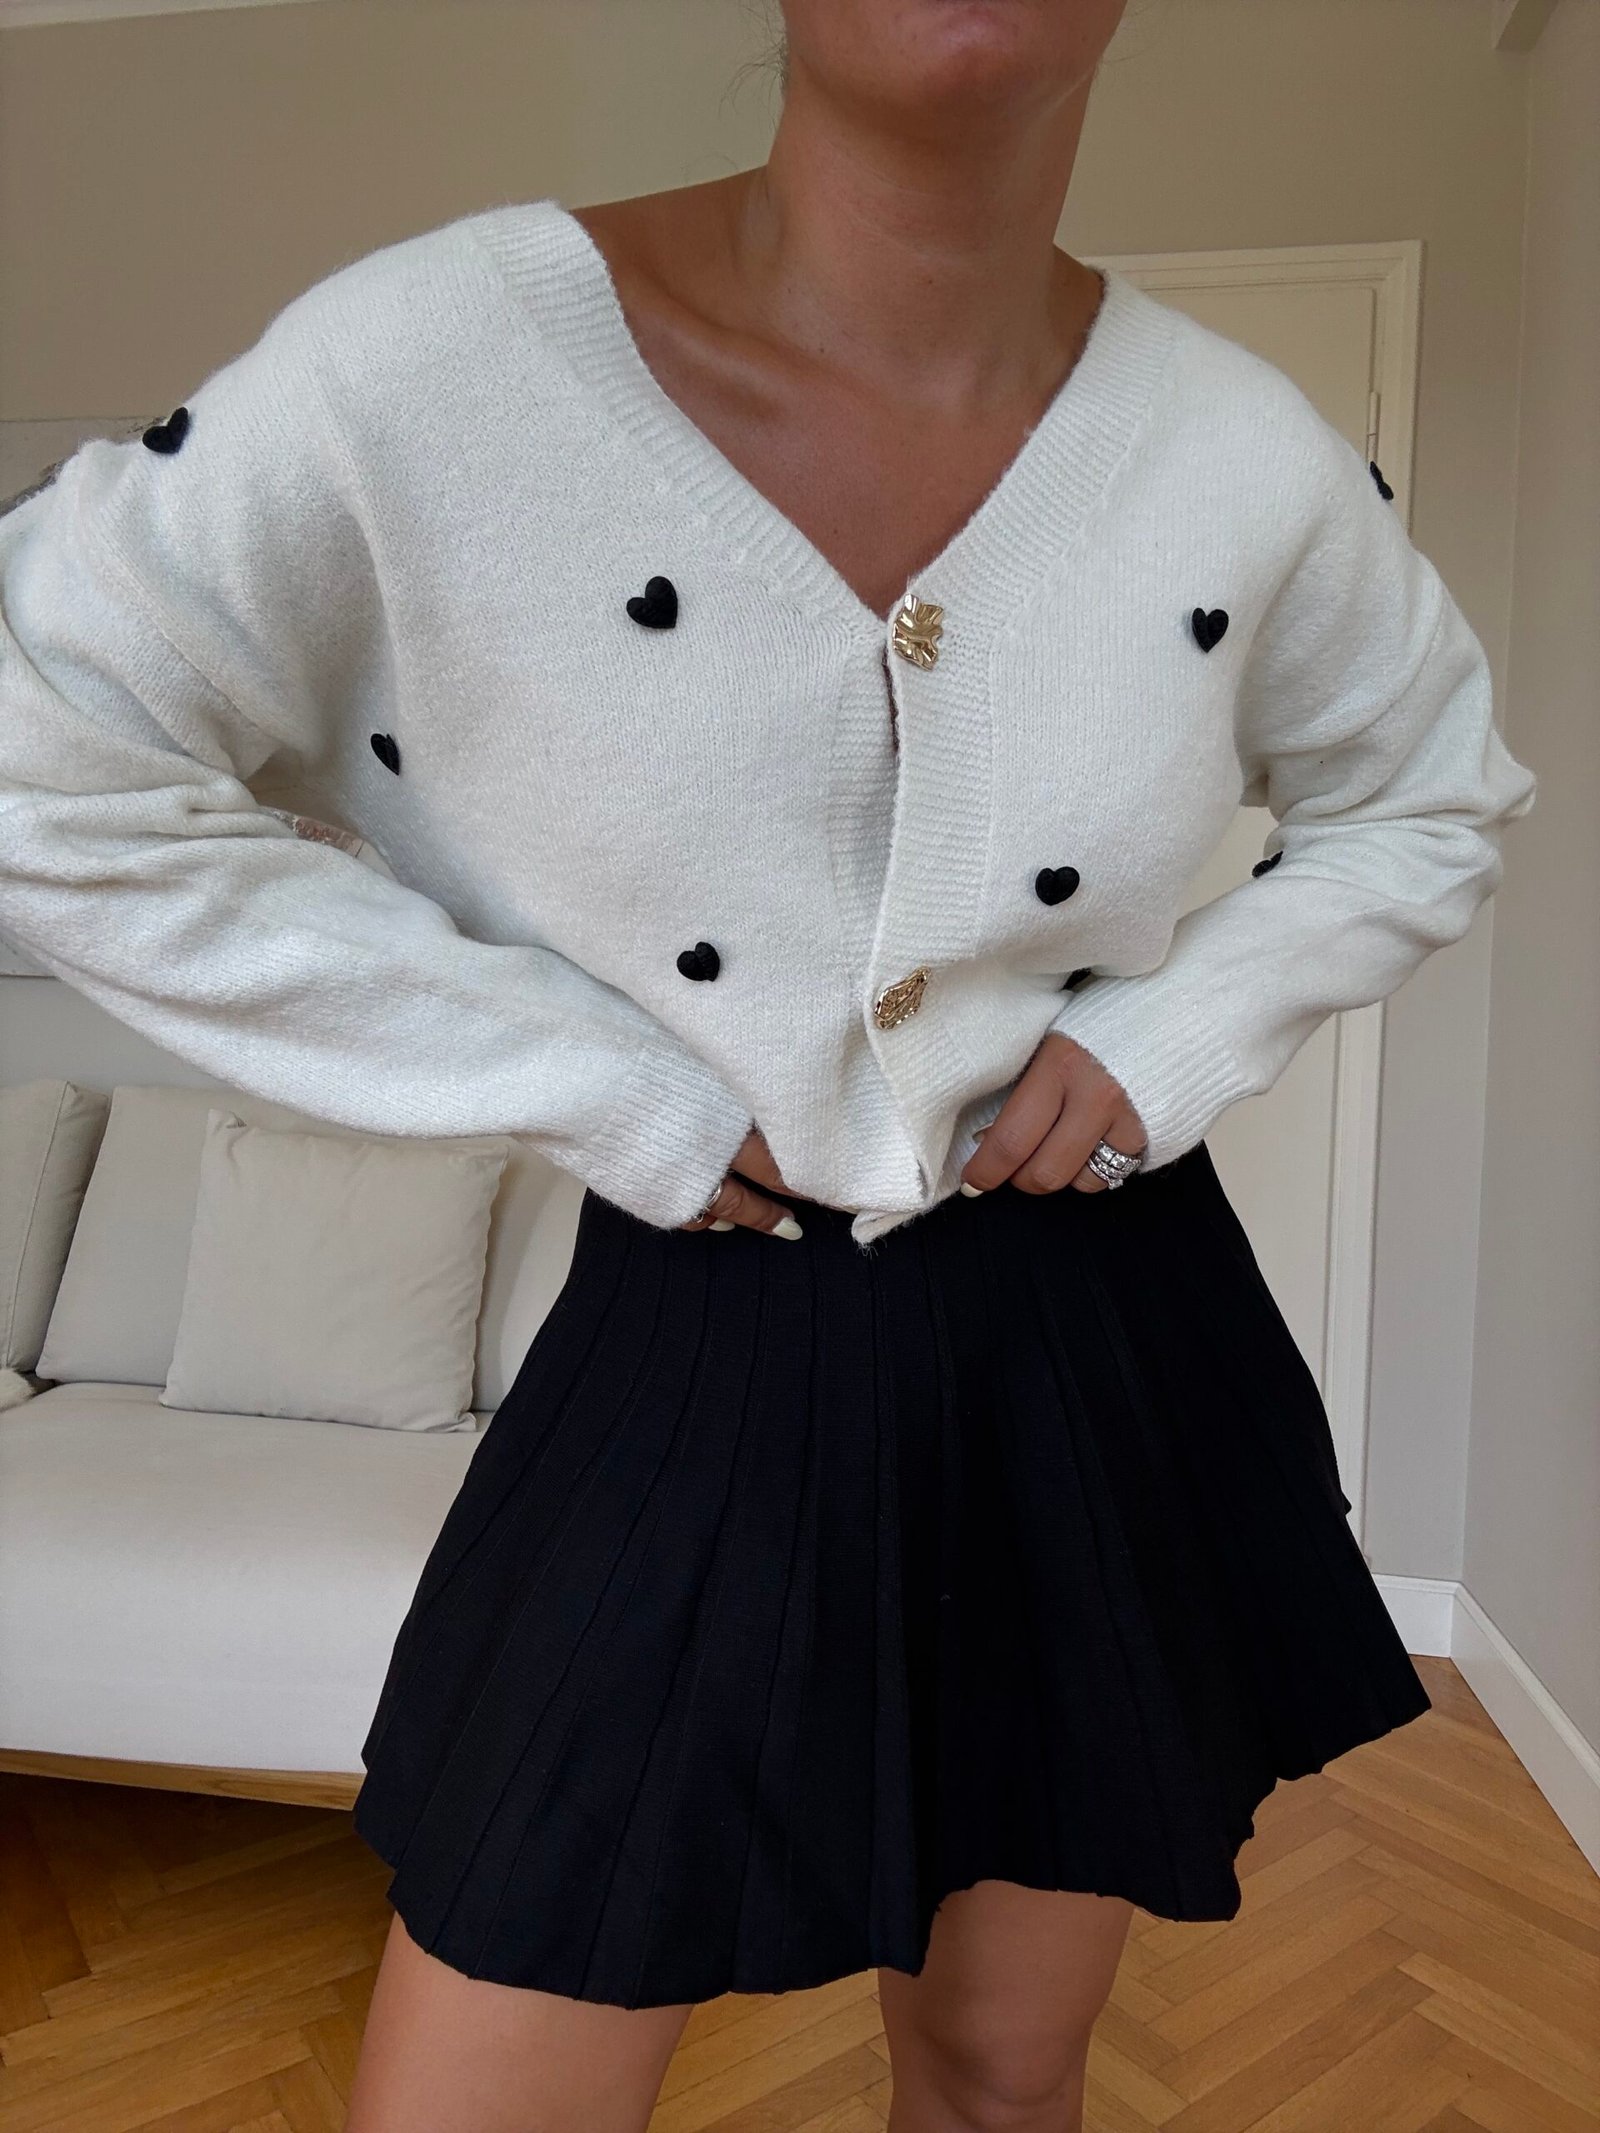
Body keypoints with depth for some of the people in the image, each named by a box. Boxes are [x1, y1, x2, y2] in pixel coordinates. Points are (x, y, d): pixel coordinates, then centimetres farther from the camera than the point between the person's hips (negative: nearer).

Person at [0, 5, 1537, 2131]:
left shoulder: (1254, 458, -4)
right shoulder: (438, 362, -16)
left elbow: (1435, 801, 13)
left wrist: (1178, 1032, -5)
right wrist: (595, 1084, -13)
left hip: (1106, 1344, 4)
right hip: (700, 1368, -2)